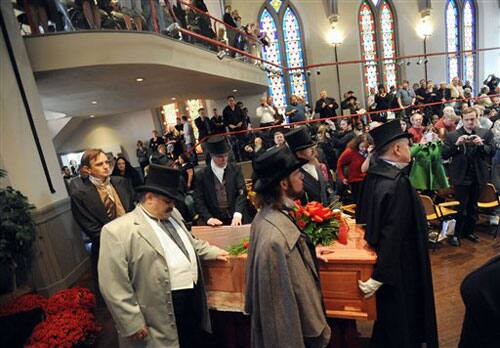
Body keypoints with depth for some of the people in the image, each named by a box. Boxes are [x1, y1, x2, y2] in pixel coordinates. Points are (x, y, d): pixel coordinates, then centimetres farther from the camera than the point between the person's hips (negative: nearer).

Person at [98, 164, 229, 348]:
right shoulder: (118, 231, -18)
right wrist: (133, 324, -16)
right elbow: (114, 286, -18)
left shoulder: (173, 215, 7)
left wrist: (213, 252, 17)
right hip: (165, 310, -7)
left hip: (194, 296, 7)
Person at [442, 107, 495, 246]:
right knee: (461, 207, 1)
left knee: (473, 207, 15)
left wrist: (481, 145, -19)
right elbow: (444, 155, -9)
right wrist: (456, 144, -23)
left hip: (478, 177, 3)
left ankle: (469, 231, 29)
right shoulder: (452, 135, -3)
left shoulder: (486, 133, 4)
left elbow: (492, 152, -2)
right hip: (461, 177, -3)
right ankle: (456, 234, 13)